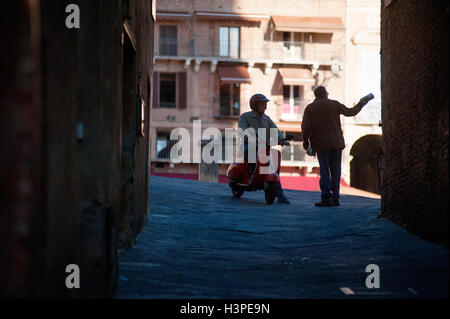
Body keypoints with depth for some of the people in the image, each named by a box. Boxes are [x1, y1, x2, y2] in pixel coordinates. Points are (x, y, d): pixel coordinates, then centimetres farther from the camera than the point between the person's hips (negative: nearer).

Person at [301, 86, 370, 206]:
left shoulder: (309, 108, 2)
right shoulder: (334, 104, 3)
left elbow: (305, 126, -7)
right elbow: (350, 112, 11)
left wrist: (306, 141, 3)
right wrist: (361, 104, 27)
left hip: (321, 144, -1)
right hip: (336, 143, 1)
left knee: (324, 171, 0)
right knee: (335, 170, 5)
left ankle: (326, 197, -8)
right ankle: (335, 197, 4)